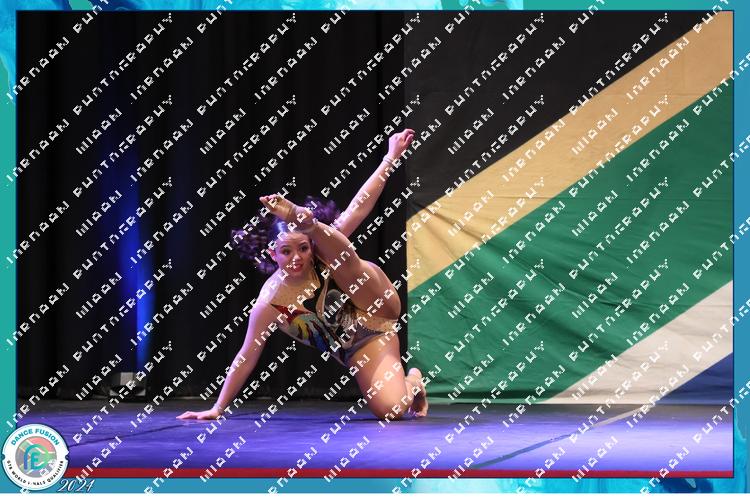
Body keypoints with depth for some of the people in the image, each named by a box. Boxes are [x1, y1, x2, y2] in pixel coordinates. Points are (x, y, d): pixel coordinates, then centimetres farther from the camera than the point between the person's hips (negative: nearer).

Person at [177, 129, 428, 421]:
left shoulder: (324, 251, -16)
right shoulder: (269, 304, -19)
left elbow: (360, 207, -14)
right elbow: (247, 357, -11)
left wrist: (392, 156, -19)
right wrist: (218, 408, -10)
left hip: (378, 310, -1)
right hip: (357, 350, 1)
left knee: (338, 252, -19)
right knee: (390, 409, -18)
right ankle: (411, 384, 11)